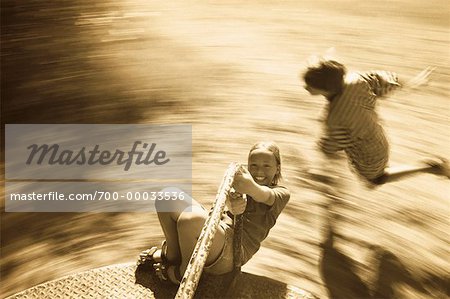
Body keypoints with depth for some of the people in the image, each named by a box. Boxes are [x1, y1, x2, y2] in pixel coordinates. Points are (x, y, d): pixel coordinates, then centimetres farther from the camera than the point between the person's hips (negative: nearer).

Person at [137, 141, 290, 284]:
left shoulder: (281, 193, 8)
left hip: (231, 251, -6)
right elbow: (227, 194, -6)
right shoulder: (243, 183, 19)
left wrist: (252, 187, -45)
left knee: (190, 219, -34)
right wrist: (232, 203, -33)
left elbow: (264, 195, -19)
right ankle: (173, 253, 8)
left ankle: (185, 271, -5)